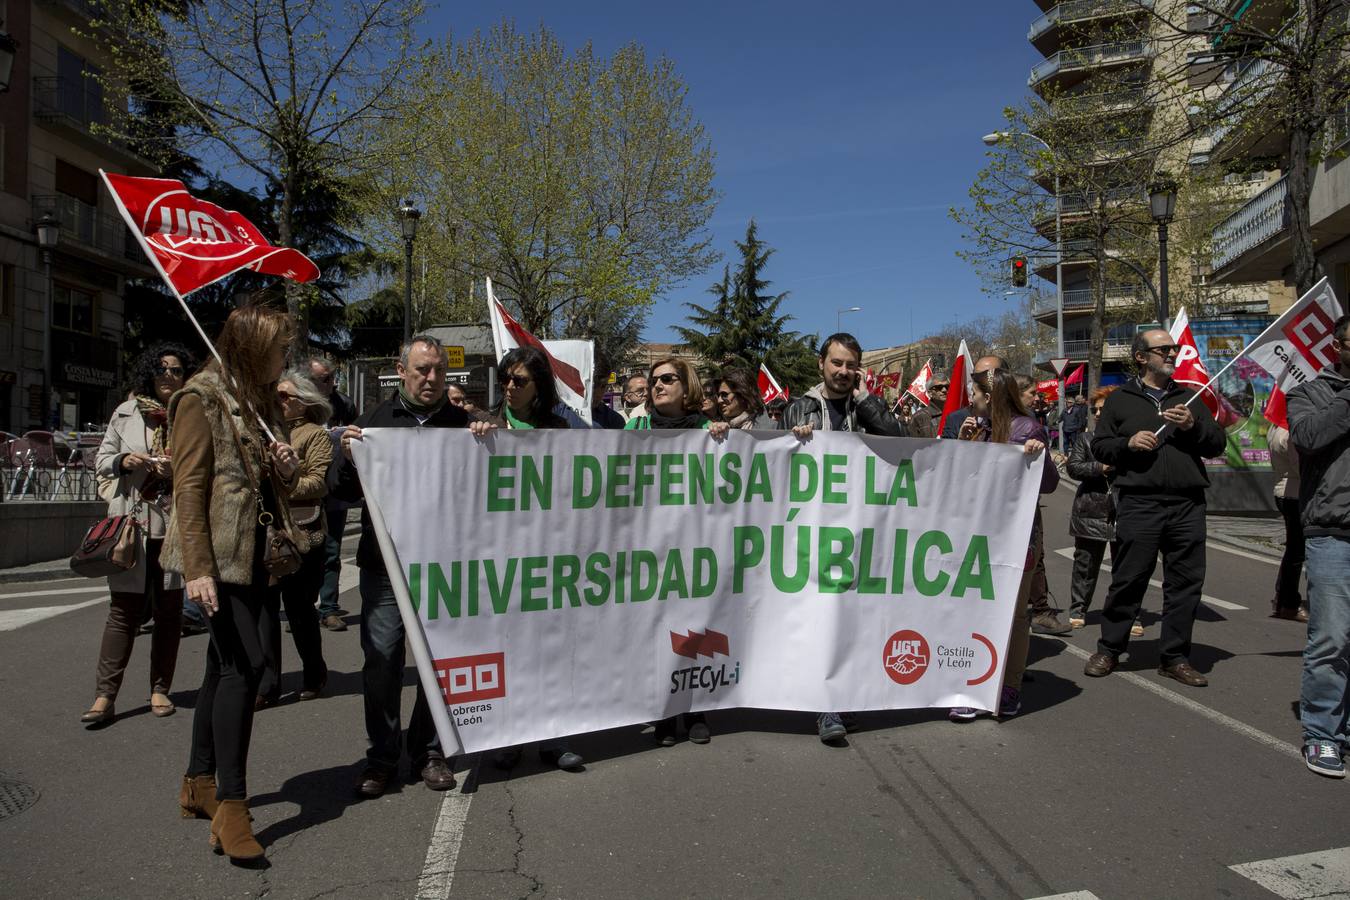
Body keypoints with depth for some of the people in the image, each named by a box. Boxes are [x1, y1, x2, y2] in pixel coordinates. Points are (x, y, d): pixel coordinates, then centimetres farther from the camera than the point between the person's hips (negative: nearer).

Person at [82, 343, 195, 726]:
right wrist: (123, 461, -9)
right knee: (124, 608, 0)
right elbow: (101, 458, 12)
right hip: (131, 521, 1)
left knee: (169, 608, 8)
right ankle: (104, 696, 5)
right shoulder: (126, 412, 8)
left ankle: (160, 690, 19)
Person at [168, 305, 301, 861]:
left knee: (226, 664, 12)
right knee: (245, 663, -15)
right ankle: (230, 805, -10)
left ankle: (198, 784, 25)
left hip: (252, 552, 8)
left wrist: (285, 468, 2)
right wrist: (197, 568, -19)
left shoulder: (259, 401, 16)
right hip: (217, 554, -8)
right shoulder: (202, 398, -8)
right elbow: (189, 487, -13)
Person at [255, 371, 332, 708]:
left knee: (299, 606, 5)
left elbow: (319, 482, -12)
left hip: (298, 535, -5)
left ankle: (314, 674, 24)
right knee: (264, 607, 2)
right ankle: (267, 684, 8)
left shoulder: (315, 434, -1)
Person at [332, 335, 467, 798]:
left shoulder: (461, 422, 7)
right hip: (384, 564, 0)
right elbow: (341, 491, 5)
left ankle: (429, 751, 22)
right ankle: (382, 756, 17)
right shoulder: (375, 420, 6)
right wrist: (349, 458, -15)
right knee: (381, 661, 2)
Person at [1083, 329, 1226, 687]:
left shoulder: (1189, 398, 18)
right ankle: (1108, 649, 12)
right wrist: (1128, 443, -11)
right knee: (1127, 580, -1)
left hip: (1187, 506, 3)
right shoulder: (1120, 400, 9)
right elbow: (1099, 446, 7)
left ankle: (1174, 657, 16)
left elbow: (1218, 444, 14)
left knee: (1185, 583, 5)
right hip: (1138, 505, -3)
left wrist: (1193, 426, -5)